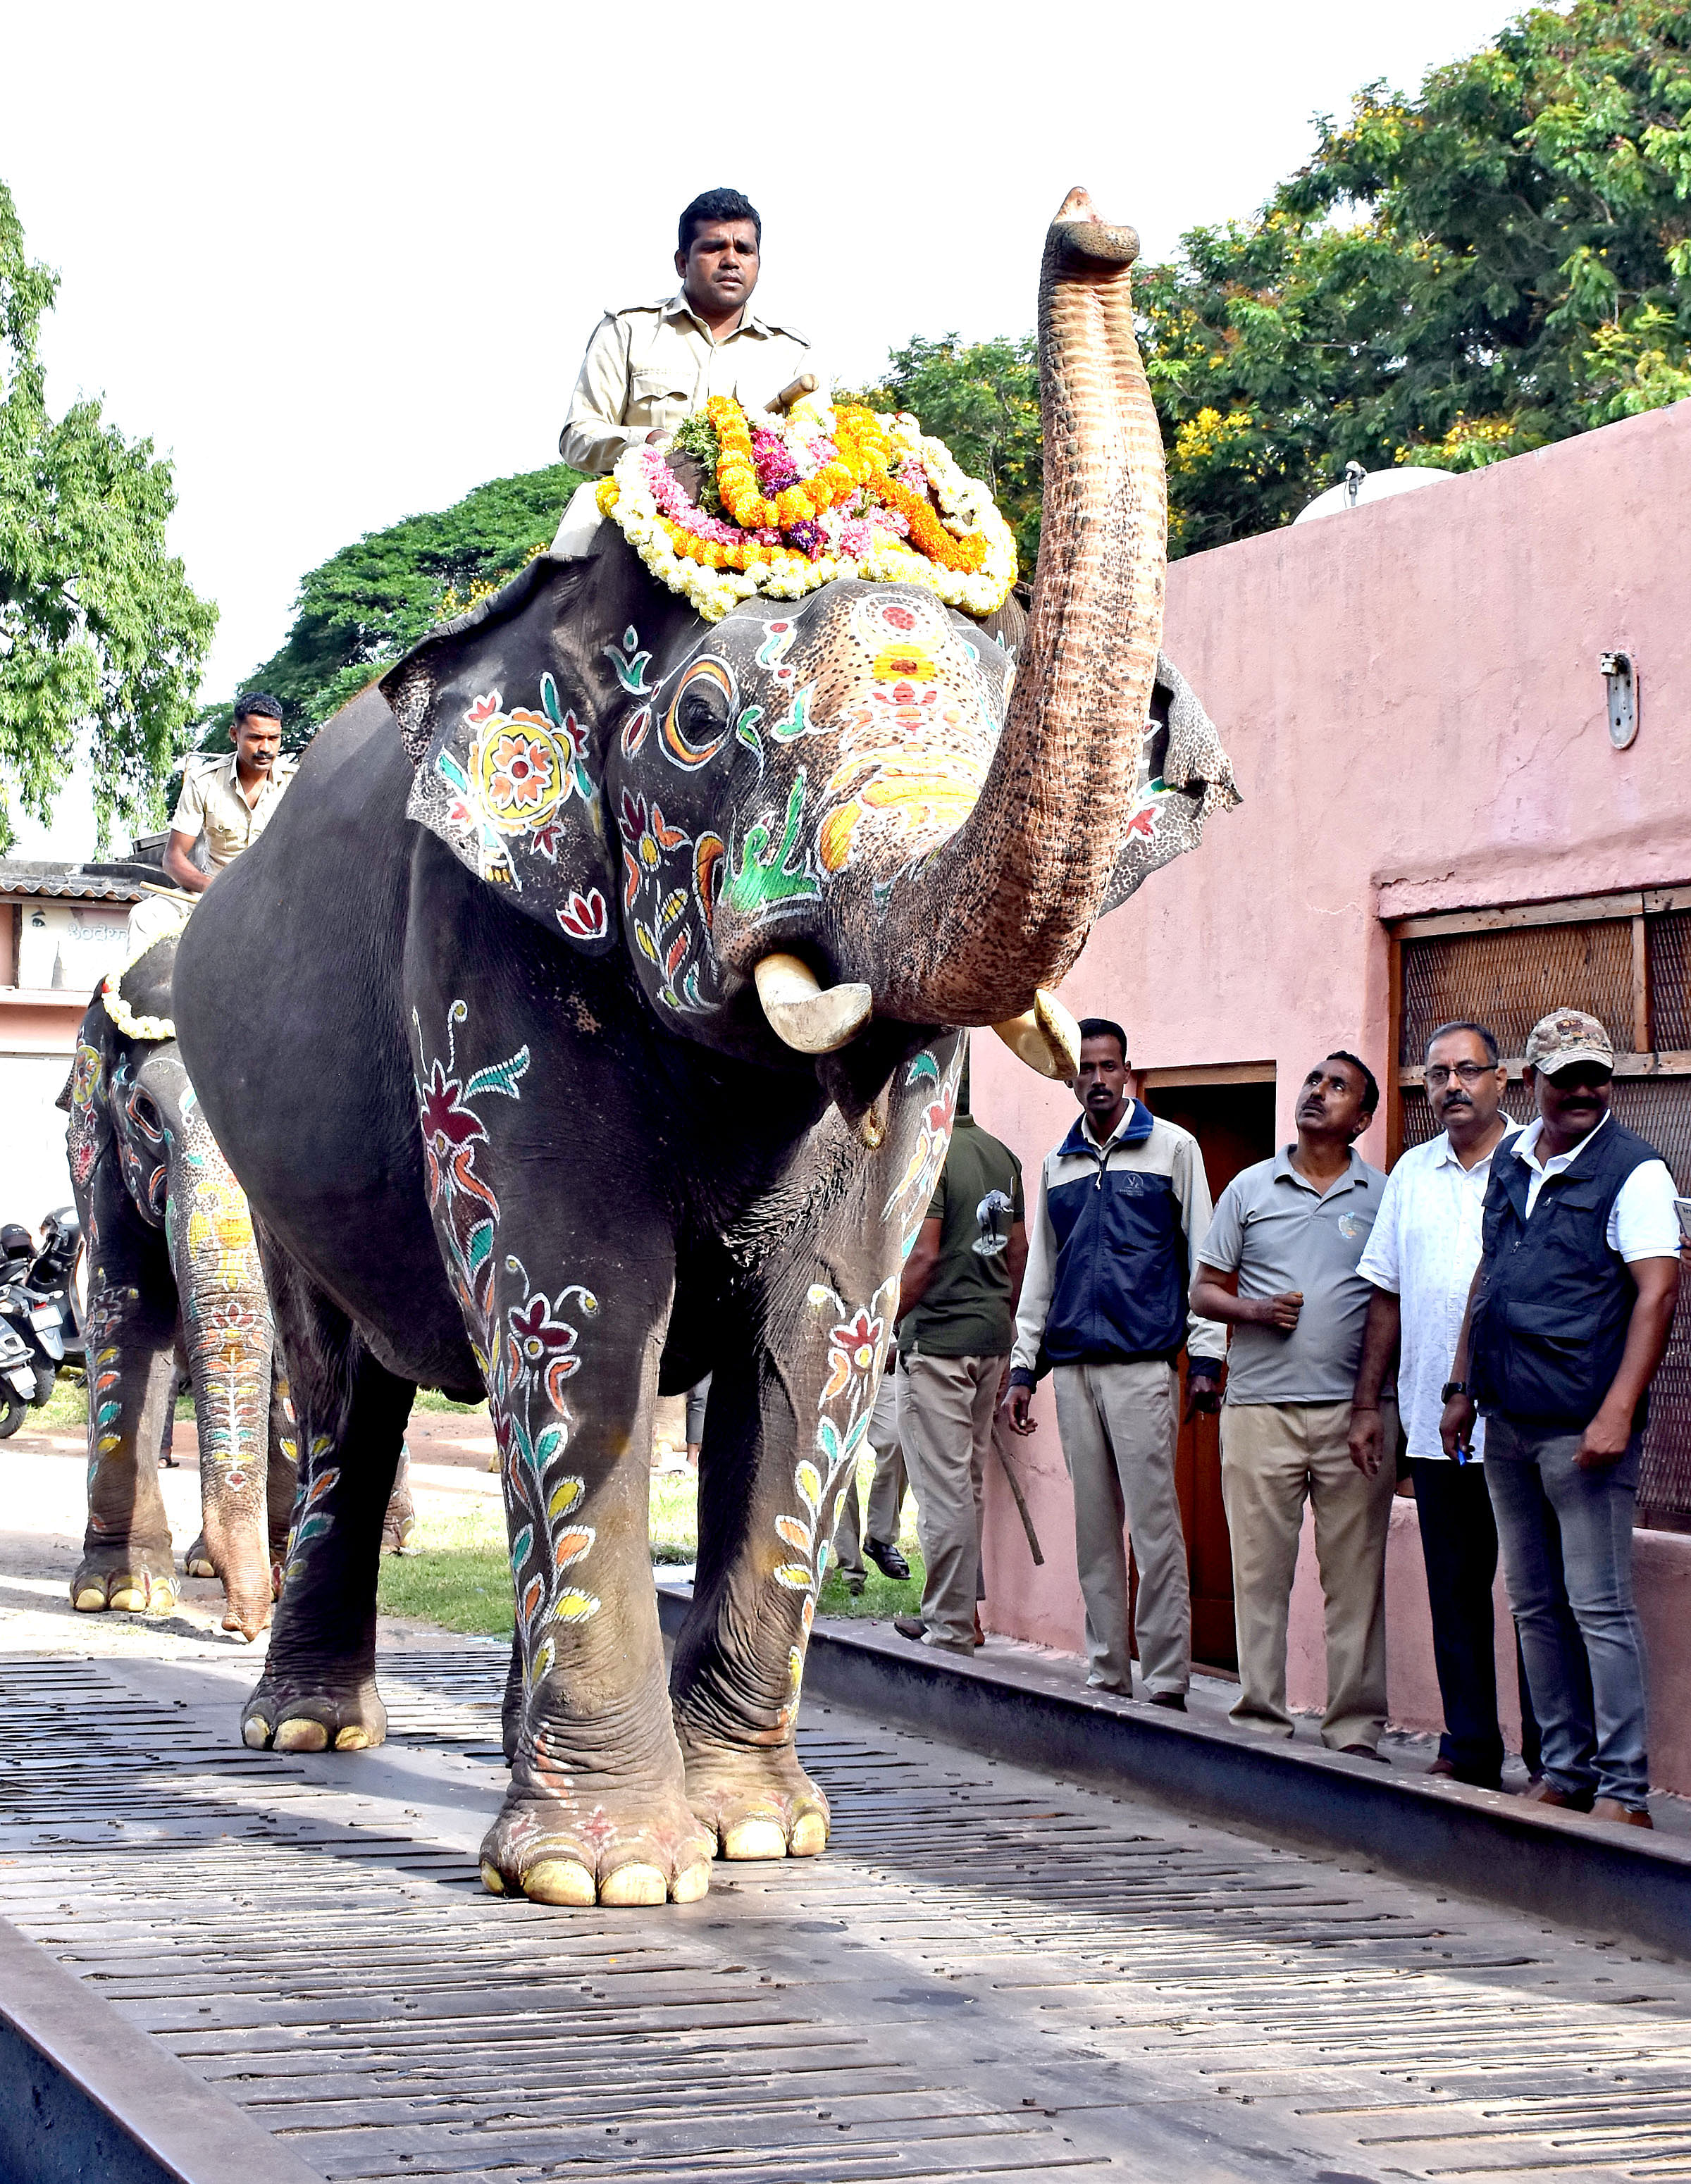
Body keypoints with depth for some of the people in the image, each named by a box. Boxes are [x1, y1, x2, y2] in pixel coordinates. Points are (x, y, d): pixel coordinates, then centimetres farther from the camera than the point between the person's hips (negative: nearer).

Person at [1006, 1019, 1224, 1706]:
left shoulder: (1171, 1148, 4)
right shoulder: (1058, 1165, 16)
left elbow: (1202, 1258, 2)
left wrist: (1206, 1358, -5)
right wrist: (1023, 1366, 14)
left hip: (1144, 1364, -5)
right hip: (1073, 1366, 5)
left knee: (1155, 1524, -8)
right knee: (1094, 1528, 7)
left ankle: (1166, 1681, -5)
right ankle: (1106, 1673, 13)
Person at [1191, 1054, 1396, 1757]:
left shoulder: (1384, 1197, 8)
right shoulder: (1251, 1189, 11)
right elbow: (1204, 1290, 12)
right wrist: (1257, 1310, -8)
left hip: (1357, 1413, -1)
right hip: (1261, 1404, 1)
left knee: (1356, 1576, 0)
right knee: (1260, 1572, 1)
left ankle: (1356, 1729, 5)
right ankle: (1260, 1719, 8)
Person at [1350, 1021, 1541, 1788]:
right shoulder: (1412, 1172, 14)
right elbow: (1386, 1293, 18)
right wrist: (1366, 1401, 13)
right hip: (1435, 1422, 5)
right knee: (1455, 1591, 8)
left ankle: (1553, 1755, 4)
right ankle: (1469, 1748, 16)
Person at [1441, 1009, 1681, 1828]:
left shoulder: (1633, 1170, -7)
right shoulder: (1509, 1163, 14)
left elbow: (1657, 1293, -14)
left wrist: (1617, 1413, -21)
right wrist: (1461, 1388, 17)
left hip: (1581, 1426, -7)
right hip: (1507, 1423, 7)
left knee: (1599, 1608, -6)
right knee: (1535, 1606, 11)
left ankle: (1624, 1789, -1)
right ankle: (1565, 1770, 20)